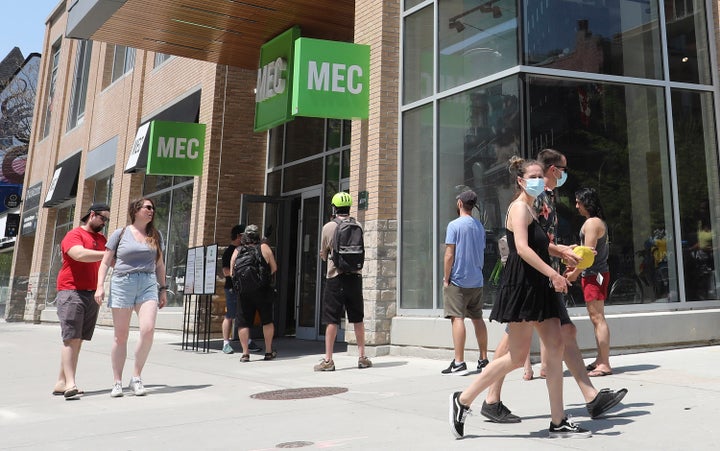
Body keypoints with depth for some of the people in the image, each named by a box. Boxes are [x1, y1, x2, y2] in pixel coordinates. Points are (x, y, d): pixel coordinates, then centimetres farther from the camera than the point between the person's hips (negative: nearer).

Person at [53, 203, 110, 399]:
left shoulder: (101, 239, 20)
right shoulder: (74, 235, -3)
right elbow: (80, 254, -23)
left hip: (93, 295, 7)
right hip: (72, 292, -7)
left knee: (78, 339, 4)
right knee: (71, 338, -11)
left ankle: (61, 383, 9)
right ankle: (70, 383, -16)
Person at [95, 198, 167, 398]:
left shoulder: (155, 235, 15)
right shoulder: (120, 234, 7)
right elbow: (105, 262, 6)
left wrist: (163, 289, 14)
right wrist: (100, 286, -5)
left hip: (148, 284, 2)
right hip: (122, 283, -1)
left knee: (148, 329, -17)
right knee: (120, 335, 3)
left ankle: (136, 378, -2)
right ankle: (117, 382, 13)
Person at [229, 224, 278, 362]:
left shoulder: (237, 251, 4)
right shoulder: (264, 247, 0)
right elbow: (274, 268, 4)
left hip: (243, 291, 1)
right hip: (262, 290, -1)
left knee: (243, 322, 7)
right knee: (267, 321, 11)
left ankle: (245, 353, 3)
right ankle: (269, 352, 16)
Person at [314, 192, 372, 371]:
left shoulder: (328, 227, -5)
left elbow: (323, 254, 5)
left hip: (335, 277, -3)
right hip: (355, 276, 3)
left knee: (332, 320, 1)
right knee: (358, 319, 12)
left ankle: (328, 360, 3)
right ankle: (362, 357, 18)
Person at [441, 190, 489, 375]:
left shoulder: (454, 225, -9)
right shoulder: (479, 226, 11)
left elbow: (449, 255, -13)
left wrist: (446, 279, -6)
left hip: (458, 280, -7)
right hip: (477, 280, 7)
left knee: (457, 318, -7)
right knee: (477, 318, 14)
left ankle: (459, 363, -10)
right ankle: (483, 360, 21)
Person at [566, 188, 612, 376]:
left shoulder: (591, 223, -14)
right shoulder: (599, 221, 18)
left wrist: (575, 273, -10)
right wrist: (575, 267, 17)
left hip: (594, 275, -10)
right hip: (596, 274, 10)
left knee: (597, 318, -9)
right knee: (596, 318, 13)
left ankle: (604, 365, -6)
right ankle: (600, 360, 20)